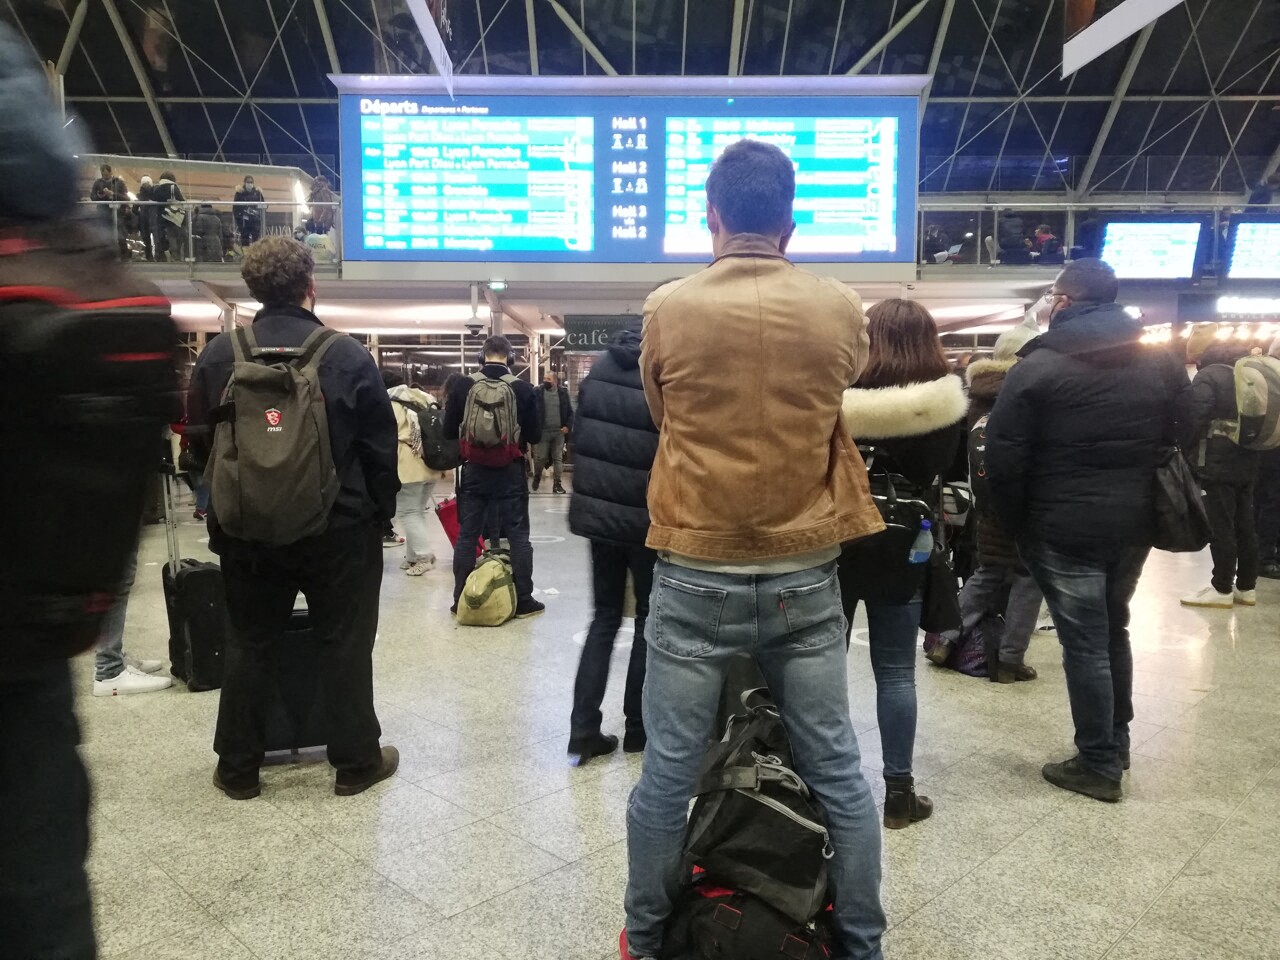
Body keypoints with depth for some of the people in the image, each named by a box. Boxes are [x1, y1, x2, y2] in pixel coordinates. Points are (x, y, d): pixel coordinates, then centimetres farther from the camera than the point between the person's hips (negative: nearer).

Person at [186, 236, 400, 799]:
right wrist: (380, 512, 5)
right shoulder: (347, 355, -11)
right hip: (338, 529, -2)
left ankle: (237, 769, 25)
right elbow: (380, 447, -8)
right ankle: (356, 762, 19)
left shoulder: (218, 355, -3)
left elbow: (199, 442, 5)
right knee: (343, 646, 9)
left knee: (248, 646, 15)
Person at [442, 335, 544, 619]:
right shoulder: (523, 388, -8)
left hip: (474, 470, 1)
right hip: (511, 472, -1)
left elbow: (449, 431, 1)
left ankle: (460, 601, 14)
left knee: (467, 536, 9)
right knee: (518, 536, 7)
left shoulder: (463, 386, -5)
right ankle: (523, 601, 10)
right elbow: (535, 435, -3)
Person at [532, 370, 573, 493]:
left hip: (559, 431, 2)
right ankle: (537, 477, 25)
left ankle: (557, 483, 12)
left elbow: (570, 411, 7)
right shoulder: (538, 392, -2)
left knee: (558, 458, 6)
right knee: (540, 457, 0)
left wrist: (568, 426, -5)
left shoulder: (562, 392, 4)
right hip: (543, 431, -2)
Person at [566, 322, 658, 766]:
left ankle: (583, 731, 11)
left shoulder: (599, 370, 4)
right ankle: (637, 727, 21)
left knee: (604, 617, 14)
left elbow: (579, 436, 9)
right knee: (650, 619, 12)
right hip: (647, 520, -5)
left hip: (599, 511, 5)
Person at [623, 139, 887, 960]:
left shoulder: (668, 312, -6)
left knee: (667, 777, 12)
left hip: (695, 579, -1)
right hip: (806, 578, 2)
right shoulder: (841, 311, -2)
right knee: (837, 774, 15)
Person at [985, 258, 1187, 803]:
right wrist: (1147, 504, 19)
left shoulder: (1038, 367, -10)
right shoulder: (1162, 363, 7)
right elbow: (1179, 443, 13)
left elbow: (1003, 458, -13)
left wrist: (1017, 525, -2)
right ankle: (1116, 744, 34)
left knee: (1084, 643, 3)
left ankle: (1098, 766, 12)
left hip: (1064, 529, -6)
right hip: (1135, 523, 6)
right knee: (1113, 630, 21)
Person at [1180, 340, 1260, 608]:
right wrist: (1249, 448, 22)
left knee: (1221, 527, -5)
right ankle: (1246, 586, 16)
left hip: (1218, 463, -8)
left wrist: (1186, 452, -4)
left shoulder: (1207, 377, -7)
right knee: (1245, 525, 11)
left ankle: (1222, 589, -2)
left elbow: (1194, 420, -16)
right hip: (1248, 463, 8)